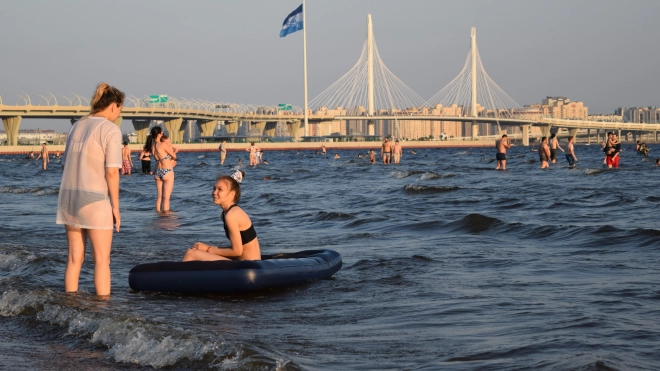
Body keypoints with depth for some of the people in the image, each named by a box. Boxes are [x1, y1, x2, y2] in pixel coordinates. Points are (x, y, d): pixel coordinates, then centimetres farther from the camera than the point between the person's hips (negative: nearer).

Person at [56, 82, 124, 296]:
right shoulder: (111, 130, -7)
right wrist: (115, 206, -6)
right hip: (94, 198, -6)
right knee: (102, 260, 1)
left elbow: (65, 165, 11)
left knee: (74, 258, 12)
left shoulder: (77, 126, 12)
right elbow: (111, 172, -12)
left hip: (69, 197, 6)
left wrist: (69, 196, 17)